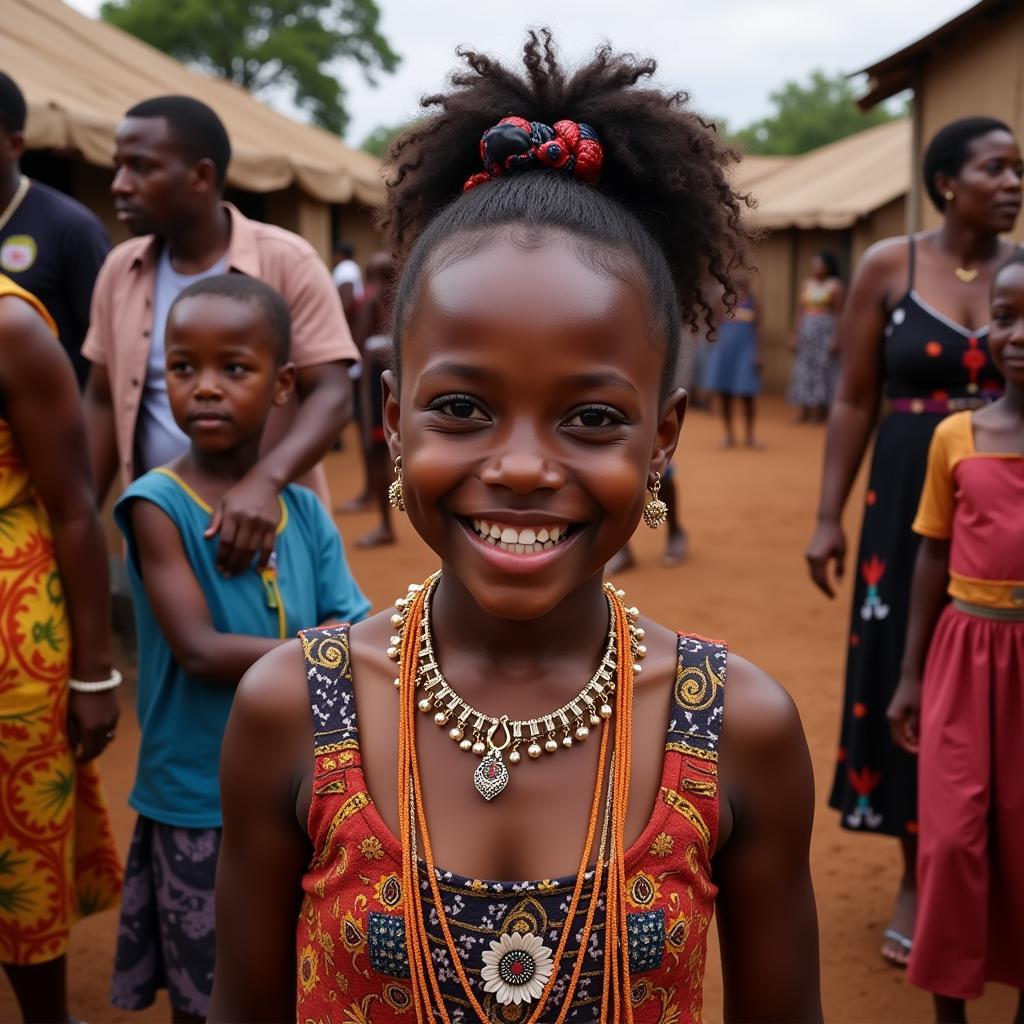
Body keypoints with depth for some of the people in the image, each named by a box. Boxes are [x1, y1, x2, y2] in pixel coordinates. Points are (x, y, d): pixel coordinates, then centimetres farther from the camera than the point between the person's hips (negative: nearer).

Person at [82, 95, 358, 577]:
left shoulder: (287, 261, -10)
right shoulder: (119, 269, 4)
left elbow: (331, 394, -15)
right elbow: (103, 400, 10)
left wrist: (265, 481, -31)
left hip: (274, 526, -3)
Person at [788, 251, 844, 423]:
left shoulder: (835, 286, -4)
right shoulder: (806, 285, 11)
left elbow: (840, 314, -7)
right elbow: (800, 312, 12)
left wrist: (836, 339, -14)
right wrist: (795, 335, 6)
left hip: (825, 331, -5)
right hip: (806, 331, 5)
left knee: (822, 370, -4)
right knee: (803, 370, 3)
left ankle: (821, 412, 3)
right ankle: (805, 412, 7)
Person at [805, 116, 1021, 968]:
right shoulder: (888, 267, -2)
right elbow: (855, 400, 0)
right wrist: (828, 516, -3)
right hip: (914, 500, -1)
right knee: (911, 677, 6)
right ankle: (917, 876, 23)